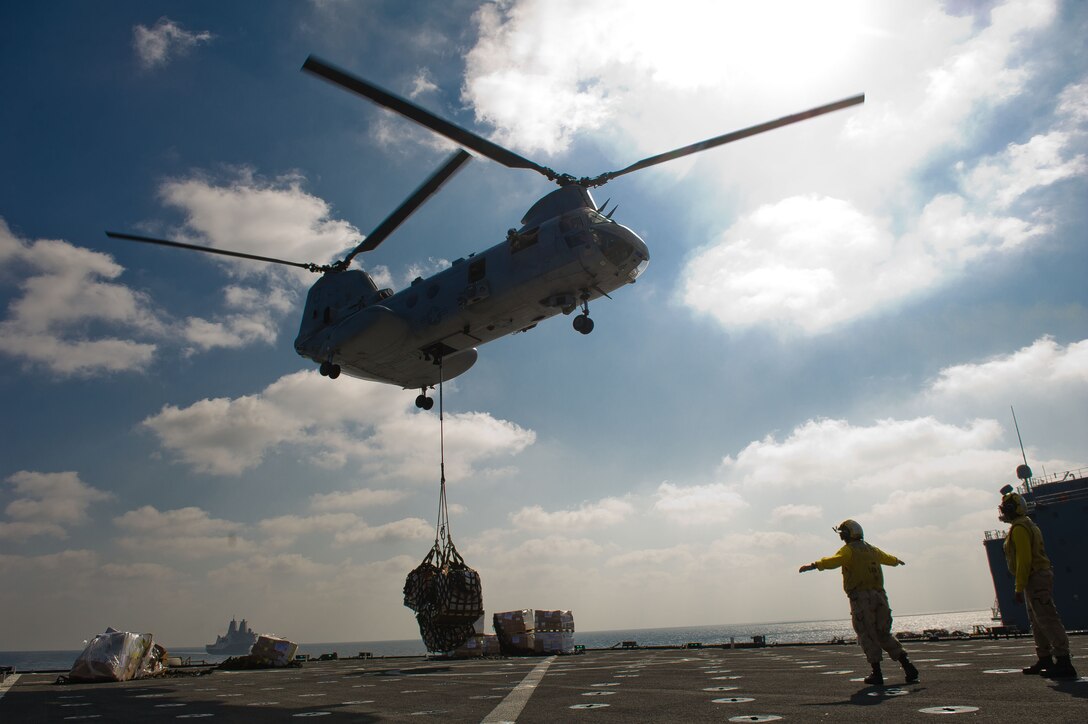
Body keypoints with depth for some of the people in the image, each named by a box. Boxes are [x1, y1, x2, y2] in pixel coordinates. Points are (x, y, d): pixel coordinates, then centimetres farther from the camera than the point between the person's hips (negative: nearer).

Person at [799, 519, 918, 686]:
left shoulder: (849, 550, -2)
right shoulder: (872, 550, 20)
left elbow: (834, 561, -24)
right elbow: (888, 559, 43)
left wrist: (814, 565, -36)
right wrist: (898, 561, 65)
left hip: (861, 598, -6)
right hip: (879, 597, 6)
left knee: (867, 636, 2)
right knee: (884, 635, 17)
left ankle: (877, 674, 1)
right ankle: (908, 666, 10)